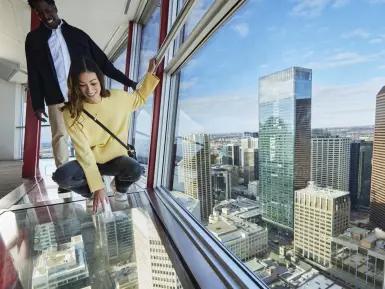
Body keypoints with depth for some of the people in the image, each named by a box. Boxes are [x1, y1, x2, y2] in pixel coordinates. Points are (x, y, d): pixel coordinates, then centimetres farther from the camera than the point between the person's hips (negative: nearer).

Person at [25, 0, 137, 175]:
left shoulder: (77, 34, 12)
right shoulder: (34, 39, 12)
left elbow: (101, 61, 9)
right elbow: (34, 74, 9)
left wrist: (127, 81, 3)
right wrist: (37, 105, 1)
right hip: (57, 100, 0)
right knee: (60, 137, 2)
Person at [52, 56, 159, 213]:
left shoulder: (118, 97, -11)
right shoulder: (71, 112, -17)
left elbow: (140, 98, 11)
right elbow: (84, 152, -22)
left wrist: (150, 72, 1)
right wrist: (97, 187, -26)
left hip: (115, 159, 1)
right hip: (89, 162, 0)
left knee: (135, 170, -32)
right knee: (61, 176, -30)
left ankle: (120, 187, 7)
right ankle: (91, 192, 5)